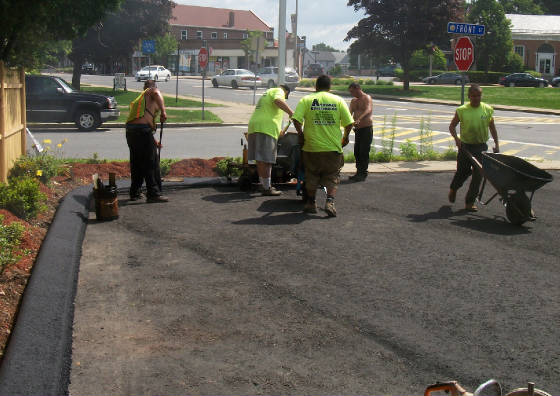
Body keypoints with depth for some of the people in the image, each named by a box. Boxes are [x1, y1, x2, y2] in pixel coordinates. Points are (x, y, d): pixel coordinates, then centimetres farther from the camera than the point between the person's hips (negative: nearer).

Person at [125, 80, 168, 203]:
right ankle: (153, 194, -3)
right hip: (143, 130, -8)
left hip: (130, 129, 8)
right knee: (151, 163, -3)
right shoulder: (152, 91, 10)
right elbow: (156, 93, -18)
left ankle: (134, 193, 22)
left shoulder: (139, 98, 32)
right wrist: (163, 111, -25)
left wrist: (155, 142, 38)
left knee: (136, 163, 17)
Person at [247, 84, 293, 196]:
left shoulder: (267, 93, 35)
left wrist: (280, 131, 48)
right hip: (266, 128, -9)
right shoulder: (278, 91, 5)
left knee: (260, 160, 13)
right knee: (265, 160, -8)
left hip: (253, 126, 9)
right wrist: (291, 113, -20)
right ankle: (267, 188, -6)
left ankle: (264, 185, 22)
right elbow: (278, 101, -19)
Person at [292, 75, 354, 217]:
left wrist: (301, 134, 7)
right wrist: (345, 137, 17)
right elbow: (349, 123, 0)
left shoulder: (306, 100, 1)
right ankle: (330, 201, -9)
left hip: (311, 147, 0)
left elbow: (296, 119, -10)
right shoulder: (338, 100, 3)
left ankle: (311, 203, 24)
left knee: (311, 176, 16)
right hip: (333, 147, 0)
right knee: (332, 176, 9)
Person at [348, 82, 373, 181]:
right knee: (357, 151, 8)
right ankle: (359, 173, 17)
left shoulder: (367, 98, -8)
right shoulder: (353, 101, 16)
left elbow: (368, 110, -26)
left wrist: (359, 119, -43)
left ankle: (363, 174, -2)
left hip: (367, 128, -7)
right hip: (358, 129, 8)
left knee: (364, 152, -7)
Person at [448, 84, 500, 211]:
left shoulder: (487, 109, 1)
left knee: (478, 175, -2)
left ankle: (470, 202, 7)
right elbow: (452, 126, 1)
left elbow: (492, 127, 11)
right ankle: (453, 189, 40)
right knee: (462, 172, 8)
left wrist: (496, 144, 6)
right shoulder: (462, 110, -6)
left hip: (481, 147, 2)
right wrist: (456, 138, -17)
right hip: (465, 146, -1)